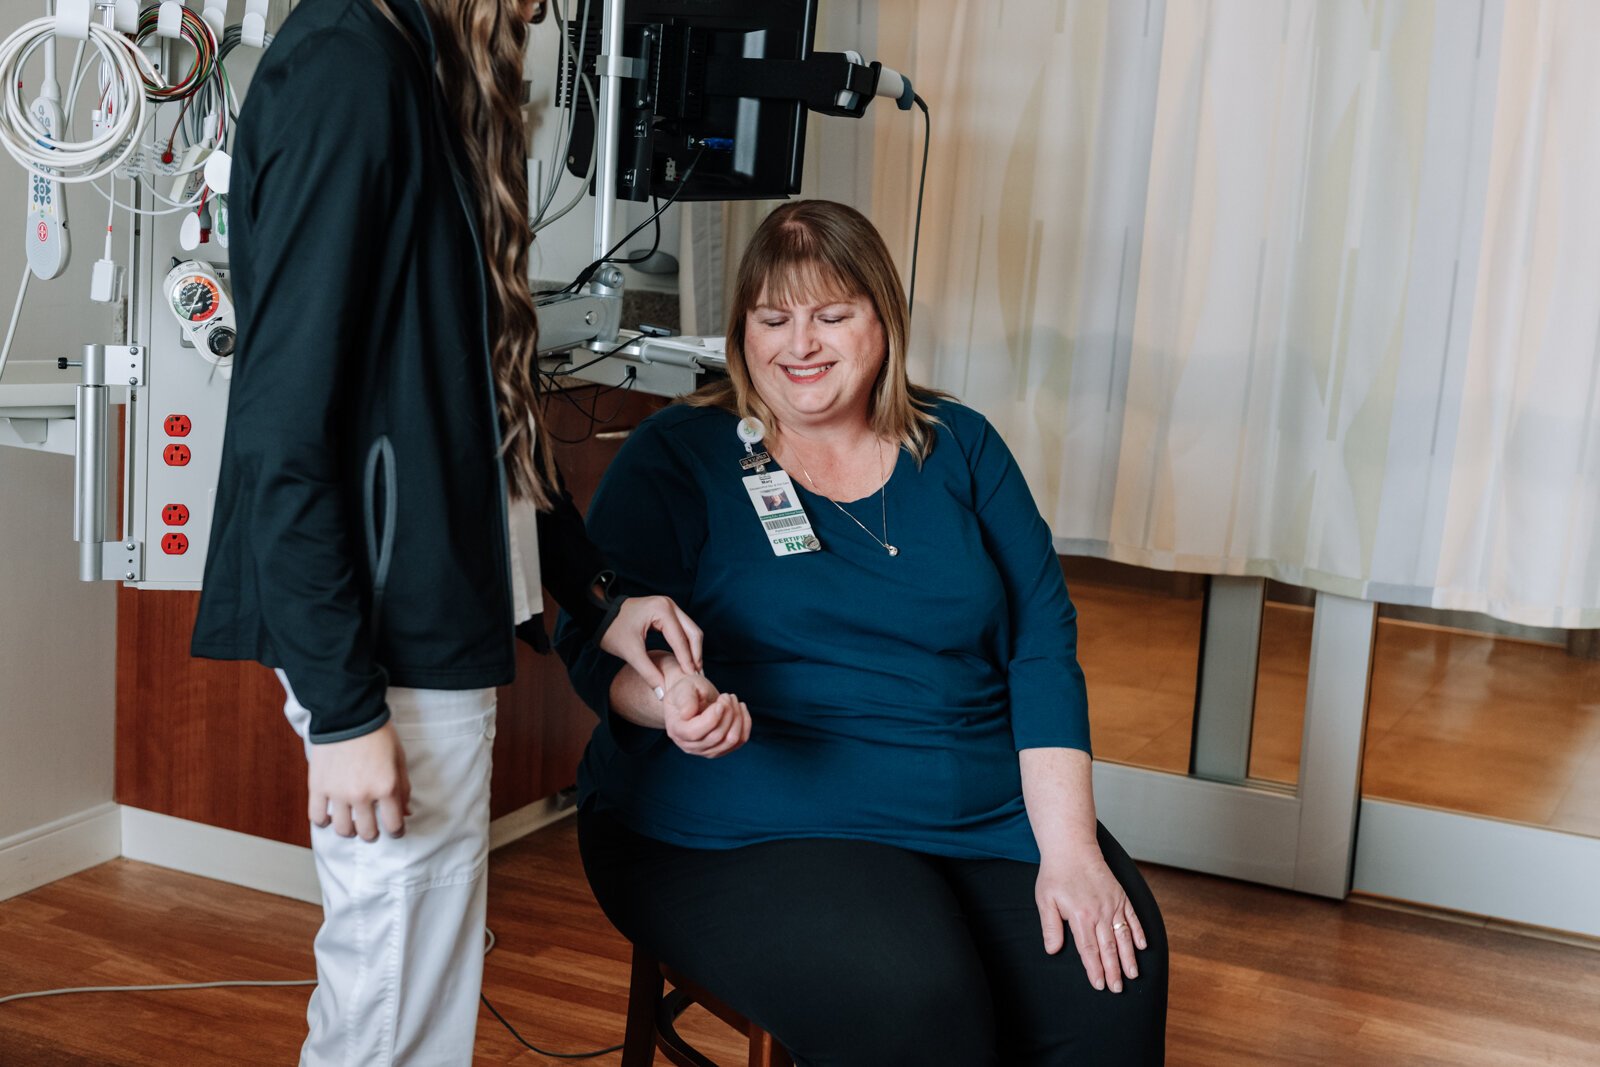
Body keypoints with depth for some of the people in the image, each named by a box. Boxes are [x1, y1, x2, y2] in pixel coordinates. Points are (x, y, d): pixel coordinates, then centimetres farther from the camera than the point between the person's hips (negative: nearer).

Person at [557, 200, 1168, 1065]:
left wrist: (1069, 846, -6)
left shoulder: (960, 448, 11)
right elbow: (595, 644, -2)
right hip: (750, 829, -3)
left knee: (1111, 978, -21)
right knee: (908, 996, -30)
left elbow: (1043, 645, 6)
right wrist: (670, 699, -27)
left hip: (991, 814, 4)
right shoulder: (679, 457, 3)